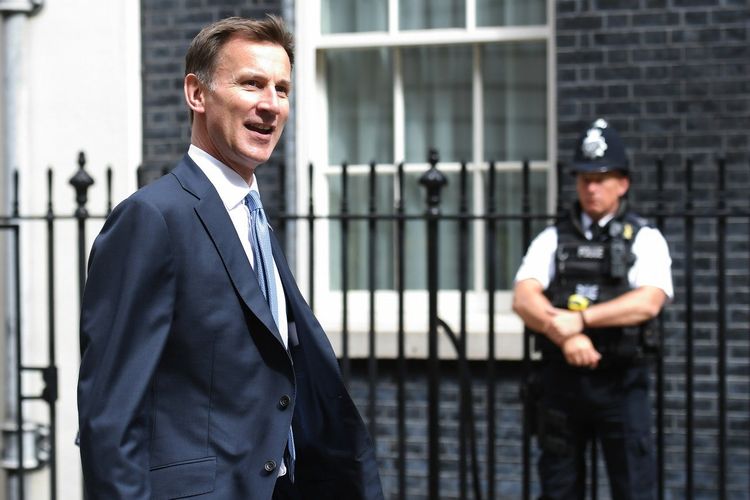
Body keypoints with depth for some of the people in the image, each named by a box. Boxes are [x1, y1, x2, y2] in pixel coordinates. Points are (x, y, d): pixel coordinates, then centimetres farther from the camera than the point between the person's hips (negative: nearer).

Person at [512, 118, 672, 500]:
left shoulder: (645, 239, 4)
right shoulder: (553, 239, 10)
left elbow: (647, 302, -13)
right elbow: (523, 299, -4)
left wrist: (579, 318, -19)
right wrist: (565, 335, -20)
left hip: (621, 381, -2)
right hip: (561, 378, 3)